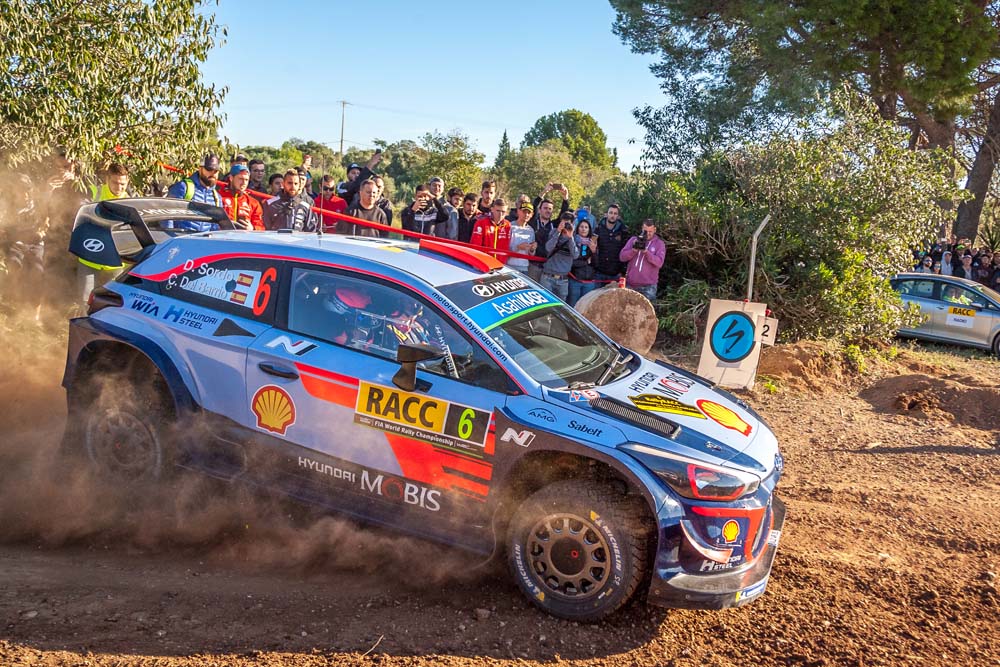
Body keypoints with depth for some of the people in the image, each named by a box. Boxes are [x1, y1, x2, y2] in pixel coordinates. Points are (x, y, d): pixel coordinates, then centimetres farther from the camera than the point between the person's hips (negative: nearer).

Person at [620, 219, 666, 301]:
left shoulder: (659, 244, 3)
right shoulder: (633, 239, 9)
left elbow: (659, 262, -12)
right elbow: (622, 257, 1)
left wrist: (646, 252, -23)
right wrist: (634, 250, -16)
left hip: (648, 286, -2)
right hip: (630, 285, 3)